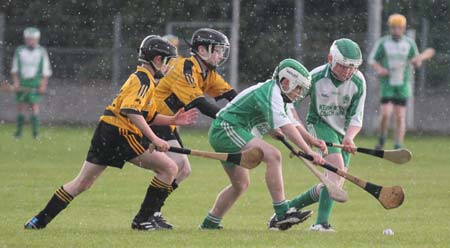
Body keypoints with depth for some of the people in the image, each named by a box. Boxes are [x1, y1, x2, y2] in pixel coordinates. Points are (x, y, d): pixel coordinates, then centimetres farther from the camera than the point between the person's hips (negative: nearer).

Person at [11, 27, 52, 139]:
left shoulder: (42, 52, 1)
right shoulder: (19, 51, 6)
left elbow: (46, 71, 4)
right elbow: (14, 68, 11)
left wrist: (43, 85, -3)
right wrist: (15, 81, 1)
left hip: (35, 82, -2)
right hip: (22, 82, 2)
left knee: (34, 105, -10)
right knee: (21, 106, 1)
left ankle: (35, 131, -8)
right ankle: (19, 130, 8)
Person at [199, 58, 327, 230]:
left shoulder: (277, 94, 16)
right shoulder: (271, 92, -16)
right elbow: (284, 126, -27)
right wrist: (308, 152, -32)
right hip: (227, 130, -11)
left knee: (241, 184, 22)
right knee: (273, 156, -24)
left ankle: (210, 223, 31)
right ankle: (281, 213, -27)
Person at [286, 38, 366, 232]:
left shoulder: (358, 82, -11)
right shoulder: (316, 77, -19)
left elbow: (356, 117, -9)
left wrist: (349, 137, -29)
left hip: (343, 131, 5)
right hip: (320, 125, -5)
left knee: (335, 186, 4)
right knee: (337, 167, -28)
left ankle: (290, 207, 22)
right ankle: (322, 222, -32)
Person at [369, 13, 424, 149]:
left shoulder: (410, 43, 3)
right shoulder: (382, 42, -2)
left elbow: (417, 63, 9)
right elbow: (372, 59, 4)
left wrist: (417, 60, -15)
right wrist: (379, 68, -16)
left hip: (403, 84, 2)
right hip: (387, 83, -1)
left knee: (400, 116, -2)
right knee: (385, 113, -14)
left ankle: (398, 146, 3)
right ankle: (382, 138, 10)